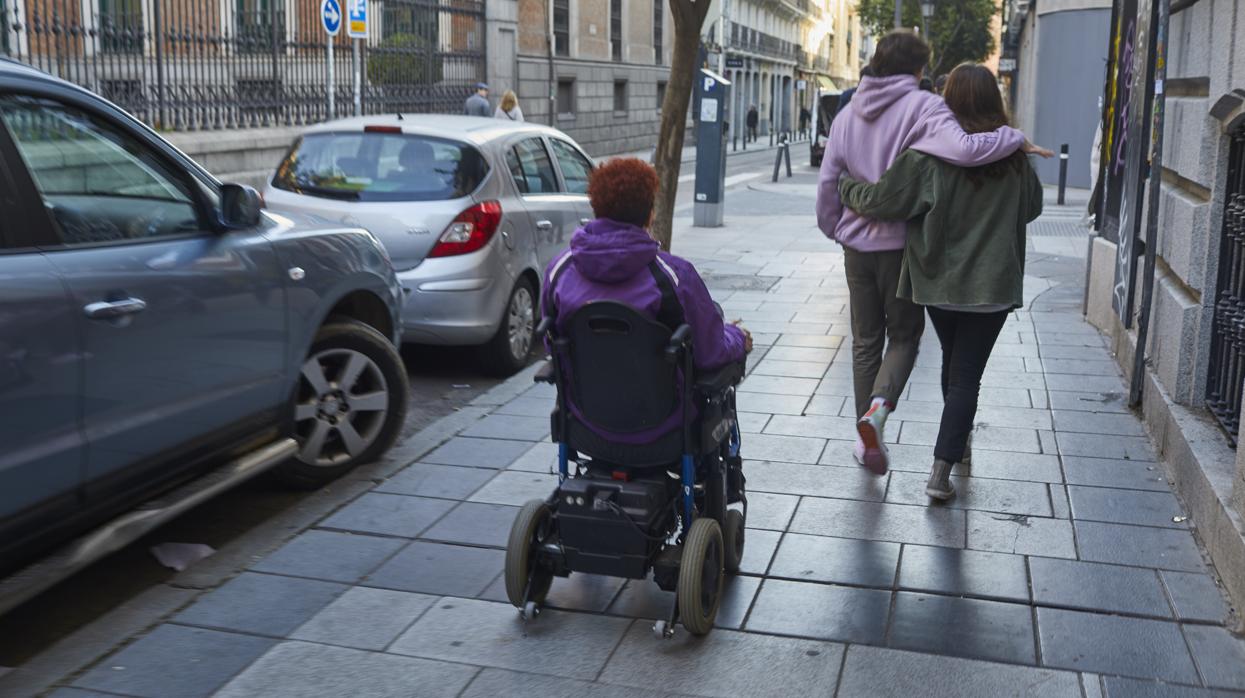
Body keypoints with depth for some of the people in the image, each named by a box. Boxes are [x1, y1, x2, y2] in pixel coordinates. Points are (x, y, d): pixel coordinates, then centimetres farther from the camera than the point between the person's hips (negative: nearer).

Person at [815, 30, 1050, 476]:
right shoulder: (923, 106, -11)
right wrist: (1015, 138, -14)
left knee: (865, 342, 14)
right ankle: (879, 405, -15)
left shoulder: (848, 113, 7)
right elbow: (961, 148, -29)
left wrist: (834, 230, 22)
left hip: (857, 243, 4)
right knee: (904, 335, 11)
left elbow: (827, 183, 9)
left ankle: (867, 435, 16)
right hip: (902, 243, -4)